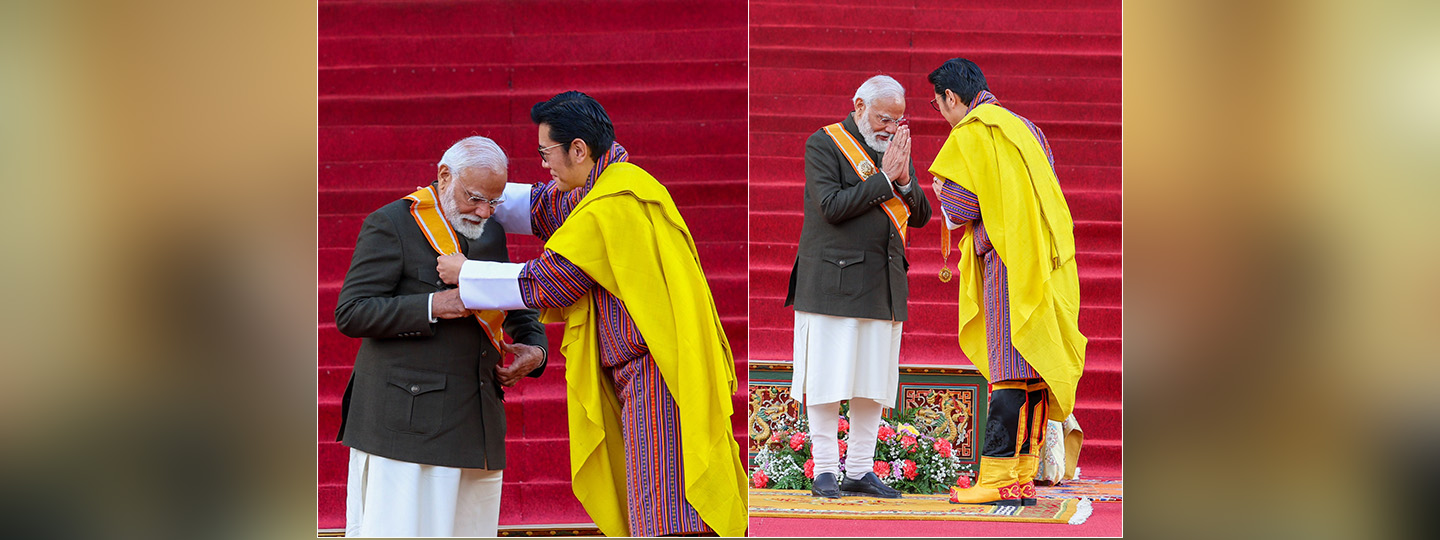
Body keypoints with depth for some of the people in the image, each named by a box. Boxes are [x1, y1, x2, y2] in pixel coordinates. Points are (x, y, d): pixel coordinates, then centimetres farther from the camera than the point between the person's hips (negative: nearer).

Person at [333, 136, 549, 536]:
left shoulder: (490, 233, 17)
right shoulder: (391, 225, -3)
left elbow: (520, 307, 29)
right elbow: (350, 313, -9)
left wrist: (535, 348, 6)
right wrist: (431, 307, -19)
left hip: (477, 424, 6)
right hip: (406, 424, -6)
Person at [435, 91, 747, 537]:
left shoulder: (610, 207, -20)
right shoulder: (618, 181, 11)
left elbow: (545, 282, -12)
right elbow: (542, 207, 27)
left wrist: (465, 274, 0)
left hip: (657, 376, -10)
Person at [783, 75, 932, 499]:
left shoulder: (896, 148, 15)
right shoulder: (824, 144, -3)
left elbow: (921, 216, 11)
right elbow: (832, 206, -16)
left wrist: (904, 180, -6)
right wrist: (884, 178, -15)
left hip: (884, 284, 6)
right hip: (832, 280, -6)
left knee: (875, 381, 6)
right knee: (827, 379, -4)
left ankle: (860, 471, 13)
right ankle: (824, 470, 5)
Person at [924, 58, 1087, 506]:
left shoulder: (972, 133, -5)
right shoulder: (1024, 128, 22)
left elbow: (961, 204, -13)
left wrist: (942, 192, 11)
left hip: (1009, 265, -8)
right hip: (1044, 264, 8)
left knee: (1008, 369, -11)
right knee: (1033, 370, 6)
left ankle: (997, 480, -12)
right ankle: (1024, 478, 7)